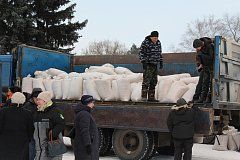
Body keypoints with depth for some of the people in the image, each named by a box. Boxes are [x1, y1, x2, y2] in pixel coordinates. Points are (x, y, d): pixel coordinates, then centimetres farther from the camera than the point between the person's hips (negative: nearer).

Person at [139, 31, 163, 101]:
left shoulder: (158, 43, 9)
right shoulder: (145, 43, -11)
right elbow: (141, 53, -12)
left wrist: (161, 62, 13)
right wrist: (143, 63, -20)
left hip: (154, 65, 7)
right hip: (147, 64, -7)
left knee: (153, 82, 6)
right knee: (146, 80, -13)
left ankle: (151, 97, 11)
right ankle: (144, 97, -12)